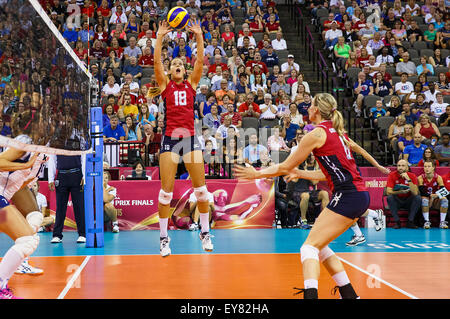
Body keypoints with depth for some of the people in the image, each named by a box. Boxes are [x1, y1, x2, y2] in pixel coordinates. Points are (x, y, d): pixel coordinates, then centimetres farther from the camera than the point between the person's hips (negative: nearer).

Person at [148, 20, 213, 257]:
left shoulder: (192, 83, 13)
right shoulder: (165, 85, 10)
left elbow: (200, 60, 3)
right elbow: (156, 61, -2)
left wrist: (198, 35, -2)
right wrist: (160, 37, -7)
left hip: (190, 138, 1)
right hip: (169, 139, -1)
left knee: (200, 188, 1)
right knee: (166, 190, -2)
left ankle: (205, 232, 16)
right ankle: (164, 237, 7)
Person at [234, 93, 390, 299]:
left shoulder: (317, 134, -7)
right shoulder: (337, 131, 18)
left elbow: (285, 167, -1)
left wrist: (257, 174, 10)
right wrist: (299, 173, 32)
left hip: (347, 196, -9)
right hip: (360, 195, 9)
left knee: (309, 247, -11)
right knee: (319, 246, 16)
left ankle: (310, 294, -27)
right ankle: (349, 294, 17)